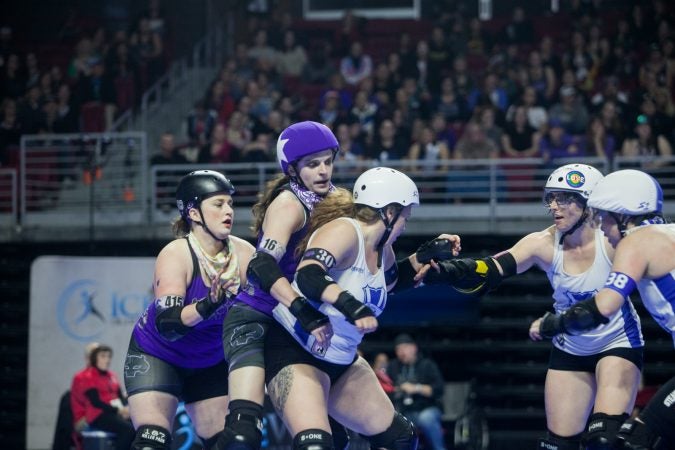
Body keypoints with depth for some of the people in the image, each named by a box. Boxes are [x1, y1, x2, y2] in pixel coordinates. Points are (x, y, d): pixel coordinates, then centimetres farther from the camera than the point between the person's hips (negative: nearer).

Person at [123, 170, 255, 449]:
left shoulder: (243, 253, -14)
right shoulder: (175, 255, -25)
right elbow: (166, 325, -35)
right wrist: (207, 305, -52)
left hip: (210, 362, 5)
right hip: (156, 356, -5)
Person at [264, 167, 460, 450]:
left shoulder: (381, 248, 4)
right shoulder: (345, 231, -22)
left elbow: (392, 280, 27)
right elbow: (308, 276, -39)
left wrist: (426, 255, 13)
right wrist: (350, 305, -52)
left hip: (341, 360, 10)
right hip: (295, 352, -10)